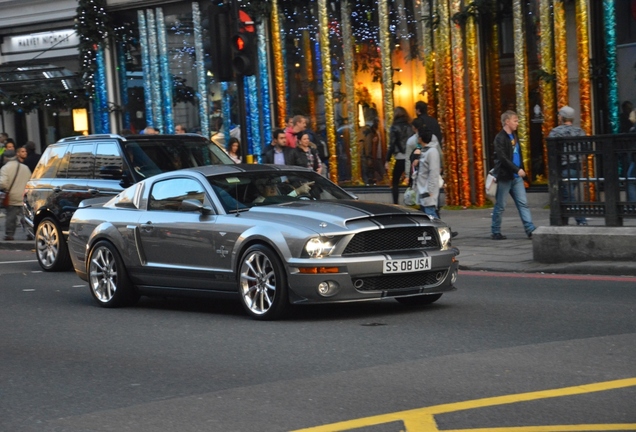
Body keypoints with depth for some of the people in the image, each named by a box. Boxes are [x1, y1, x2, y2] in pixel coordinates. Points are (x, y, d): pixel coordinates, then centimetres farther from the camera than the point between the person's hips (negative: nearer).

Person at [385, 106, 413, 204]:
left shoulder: (395, 127, -4)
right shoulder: (409, 126, 6)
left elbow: (392, 145, -8)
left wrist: (387, 160, -5)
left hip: (400, 158, -4)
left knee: (395, 182, 7)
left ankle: (395, 204, -1)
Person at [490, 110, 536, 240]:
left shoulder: (514, 136, 15)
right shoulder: (500, 138, -11)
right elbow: (502, 158, -19)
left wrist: (521, 169, 10)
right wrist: (517, 170, -22)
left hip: (516, 177, 8)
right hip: (504, 177, -8)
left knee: (523, 203, 0)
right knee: (500, 206, 1)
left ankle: (530, 230, -4)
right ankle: (496, 232, 10)